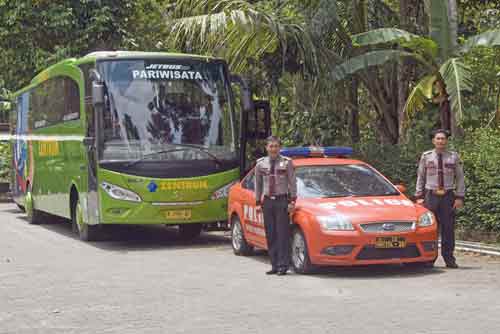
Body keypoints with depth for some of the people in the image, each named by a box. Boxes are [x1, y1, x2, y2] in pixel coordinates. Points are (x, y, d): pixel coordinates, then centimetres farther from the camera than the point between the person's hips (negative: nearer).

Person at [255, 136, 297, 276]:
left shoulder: (287, 162, -2)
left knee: (283, 234, -6)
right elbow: (258, 184, 14)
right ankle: (274, 265, 9)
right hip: (267, 201, 4)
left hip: (282, 201, -3)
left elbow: (292, 183, -2)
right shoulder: (261, 164, 8)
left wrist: (292, 201, -7)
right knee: (270, 235, 4)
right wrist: (258, 202, 11)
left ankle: (283, 265, -3)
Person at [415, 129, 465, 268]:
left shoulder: (454, 157, 5)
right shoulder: (426, 156, 5)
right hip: (431, 195, 0)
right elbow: (420, 178, 9)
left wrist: (459, 197, -2)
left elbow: (460, 178, 5)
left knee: (448, 228, 1)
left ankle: (449, 259, 8)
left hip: (448, 196, 0)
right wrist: (419, 197, 3)